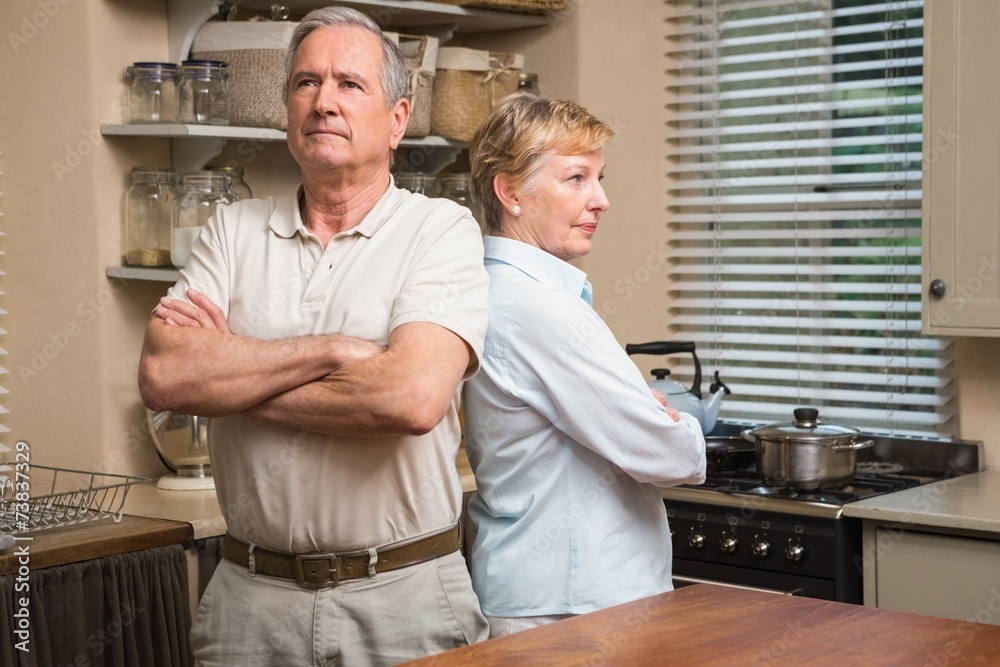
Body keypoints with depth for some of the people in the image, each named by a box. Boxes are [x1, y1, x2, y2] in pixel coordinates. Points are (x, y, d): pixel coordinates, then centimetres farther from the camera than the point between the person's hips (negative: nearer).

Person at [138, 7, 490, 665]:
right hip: (252, 594, 3)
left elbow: (411, 397, -22)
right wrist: (333, 350, -17)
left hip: (404, 595, -3)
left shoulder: (441, 230, -5)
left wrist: (227, 374, -11)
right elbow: (163, 375, -10)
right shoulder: (234, 231, 5)